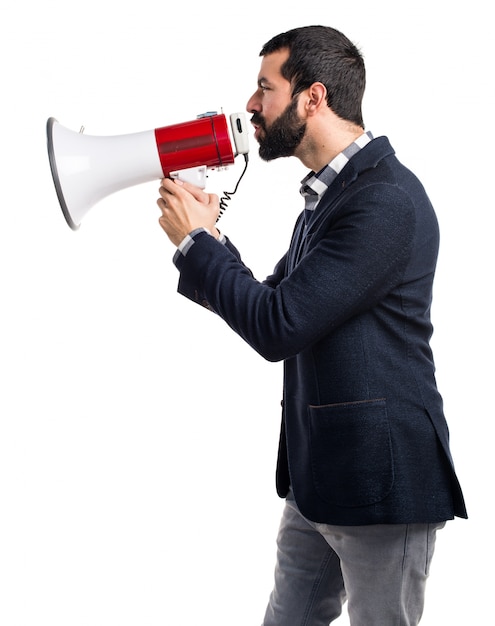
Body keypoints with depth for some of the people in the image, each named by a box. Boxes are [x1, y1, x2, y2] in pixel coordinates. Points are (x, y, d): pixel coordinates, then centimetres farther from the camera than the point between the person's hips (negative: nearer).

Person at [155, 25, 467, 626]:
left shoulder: (387, 200, -20)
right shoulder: (328, 194, 13)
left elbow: (281, 327, -23)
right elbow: (268, 306, 14)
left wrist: (196, 242, -11)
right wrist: (207, 241, -1)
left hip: (379, 481, -9)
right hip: (315, 477, 9)